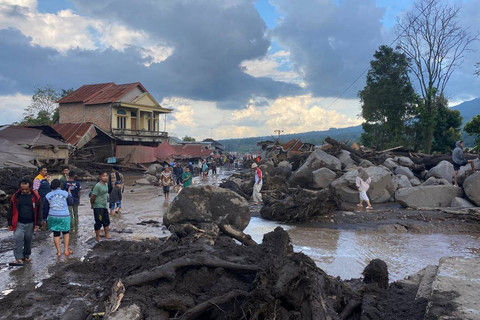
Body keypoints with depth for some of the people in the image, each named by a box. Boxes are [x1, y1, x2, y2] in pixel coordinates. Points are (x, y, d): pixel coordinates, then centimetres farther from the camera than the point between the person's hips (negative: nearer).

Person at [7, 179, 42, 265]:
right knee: (18, 239, -11)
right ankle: (19, 258, -6)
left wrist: (38, 224, -3)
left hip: (30, 224, 0)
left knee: (28, 240, 9)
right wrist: (10, 223, 6)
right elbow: (11, 211, 7)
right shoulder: (16, 197, 0)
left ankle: (26, 256, 26)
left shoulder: (35, 197, -3)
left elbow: (39, 211, 0)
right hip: (18, 223, 0)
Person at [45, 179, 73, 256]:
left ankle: (58, 251, 10)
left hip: (53, 216, 1)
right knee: (66, 232, 14)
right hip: (64, 215, -1)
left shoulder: (48, 195, 2)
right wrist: (70, 194, 18)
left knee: (56, 234, 10)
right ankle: (66, 250, 12)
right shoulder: (65, 193, -2)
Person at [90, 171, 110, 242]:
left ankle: (107, 236, 26)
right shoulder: (98, 186, -19)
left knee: (106, 221, 15)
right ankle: (97, 238, 12)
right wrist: (92, 204, -3)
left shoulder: (106, 184, 8)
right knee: (98, 223, 0)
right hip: (98, 207, -9)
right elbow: (93, 197, -16)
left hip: (105, 206, 9)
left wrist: (106, 204, 17)